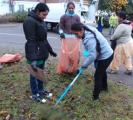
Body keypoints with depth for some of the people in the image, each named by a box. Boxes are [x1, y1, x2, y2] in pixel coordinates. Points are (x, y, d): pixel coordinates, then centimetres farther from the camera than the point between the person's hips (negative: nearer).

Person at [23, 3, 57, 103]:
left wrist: (50, 50, 22)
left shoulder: (40, 21, 10)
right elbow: (31, 41, -25)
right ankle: (35, 94, 21)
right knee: (34, 74, 6)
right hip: (34, 54, -9)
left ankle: (41, 90, 37)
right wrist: (33, 59, -30)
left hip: (42, 52, 9)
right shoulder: (29, 21, -19)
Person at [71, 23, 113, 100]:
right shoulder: (88, 29, -5)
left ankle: (95, 97, 9)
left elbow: (92, 55, -35)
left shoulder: (89, 39, -35)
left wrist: (84, 65, -22)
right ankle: (104, 87, 53)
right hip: (107, 53, 10)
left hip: (105, 57, -10)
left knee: (97, 76, -3)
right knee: (102, 71, 30)